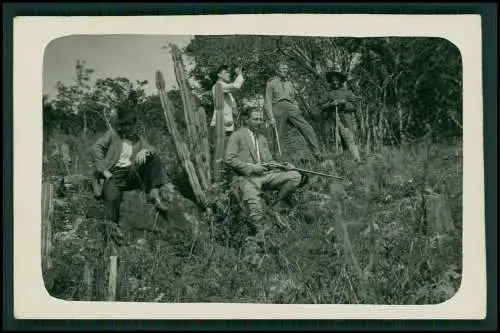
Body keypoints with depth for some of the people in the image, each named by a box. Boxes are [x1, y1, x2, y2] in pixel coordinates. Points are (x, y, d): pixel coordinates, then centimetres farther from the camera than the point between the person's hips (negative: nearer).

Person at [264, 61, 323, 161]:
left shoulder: (290, 84, 25)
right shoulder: (271, 83, 10)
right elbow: (267, 101, 2)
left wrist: (297, 111, 12)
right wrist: (271, 117, -8)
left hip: (291, 108, 4)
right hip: (279, 109, -4)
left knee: (307, 128, -13)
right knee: (279, 136, -5)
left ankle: (317, 153, -16)